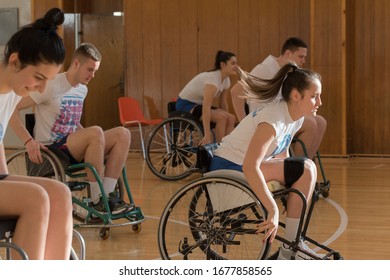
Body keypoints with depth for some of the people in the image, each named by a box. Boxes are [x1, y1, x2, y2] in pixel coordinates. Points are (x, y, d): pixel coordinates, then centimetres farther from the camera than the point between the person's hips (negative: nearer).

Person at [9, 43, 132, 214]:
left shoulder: (82, 89, 13)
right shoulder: (51, 86, -11)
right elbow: (12, 109, -14)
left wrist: (91, 137, 11)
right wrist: (28, 141, -24)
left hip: (72, 148, 8)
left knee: (122, 134, -12)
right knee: (96, 132, -33)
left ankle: (108, 195, -16)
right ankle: (97, 200, -27)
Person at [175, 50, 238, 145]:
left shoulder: (226, 80, -2)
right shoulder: (213, 78, -28)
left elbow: (223, 104, 5)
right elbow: (206, 108, -35)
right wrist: (207, 136, -40)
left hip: (199, 104, 9)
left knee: (231, 118, -10)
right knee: (221, 117, -26)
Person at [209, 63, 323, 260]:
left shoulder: (296, 117, 2)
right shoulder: (275, 118, -25)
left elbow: (281, 157, 11)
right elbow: (249, 167, -35)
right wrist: (273, 211, -34)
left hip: (244, 167, 10)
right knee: (306, 169, -21)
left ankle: (291, 249, 5)